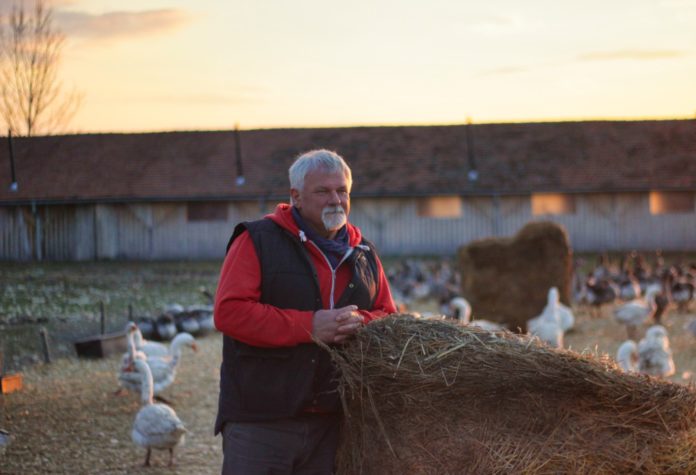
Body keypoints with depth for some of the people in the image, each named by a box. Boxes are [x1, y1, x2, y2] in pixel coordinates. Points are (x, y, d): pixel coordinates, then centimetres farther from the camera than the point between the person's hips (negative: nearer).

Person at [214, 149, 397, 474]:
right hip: (259, 421, -5)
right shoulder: (257, 241, -4)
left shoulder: (364, 254, 14)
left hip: (329, 421, 5)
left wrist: (360, 323, -8)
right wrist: (308, 326, -20)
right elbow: (229, 312, -13)